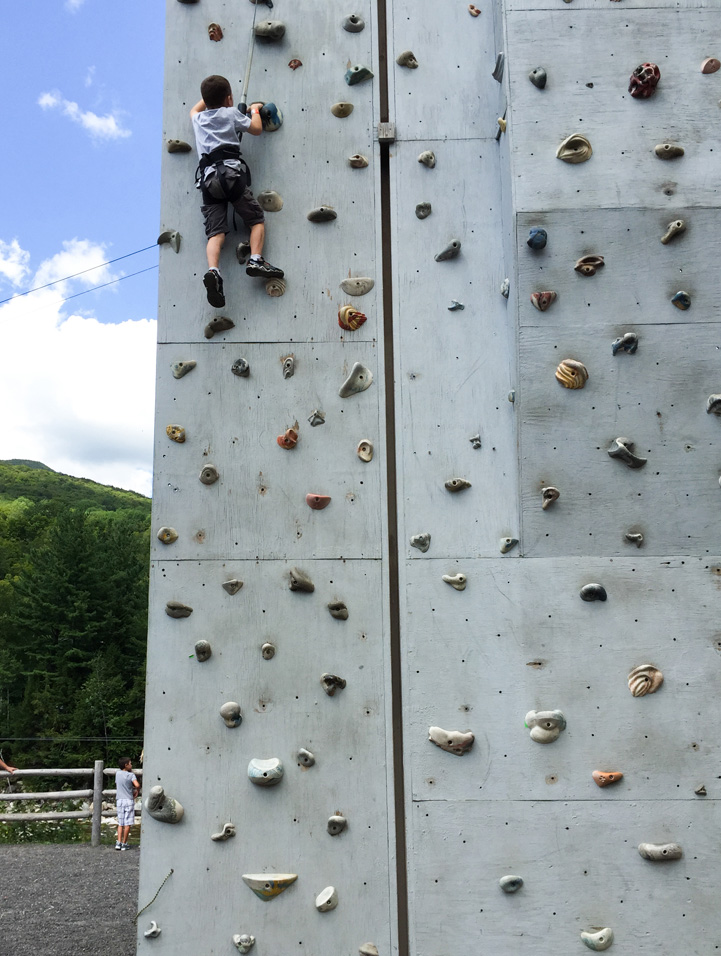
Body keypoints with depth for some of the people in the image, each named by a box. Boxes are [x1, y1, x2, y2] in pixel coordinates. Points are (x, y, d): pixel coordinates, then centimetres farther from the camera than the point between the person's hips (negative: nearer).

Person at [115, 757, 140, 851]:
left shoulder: (117, 773, 5)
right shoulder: (131, 775, -9)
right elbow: (137, 785, -23)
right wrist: (137, 792, -2)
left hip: (119, 800, 4)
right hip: (129, 800, -4)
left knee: (120, 823, 11)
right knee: (127, 823, 2)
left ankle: (118, 843, 1)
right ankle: (124, 843, 4)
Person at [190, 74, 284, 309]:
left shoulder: (198, 119, 26)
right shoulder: (231, 113, 12)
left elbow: (194, 109, 50)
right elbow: (257, 129, 20)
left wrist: (210, 95, 59)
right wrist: (255, 109, 36)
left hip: (208, 177, 4)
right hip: (231, 172, -4)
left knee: (215, 231, -8)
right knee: (257, 219, 7)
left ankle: (213, 271, -31)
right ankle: (256, 260, -14)